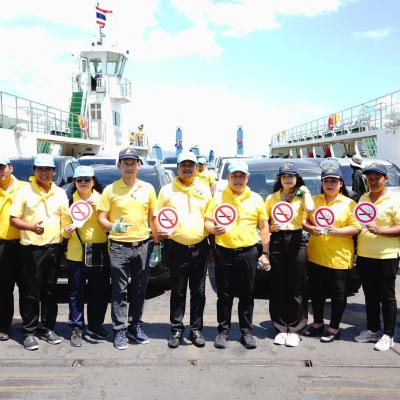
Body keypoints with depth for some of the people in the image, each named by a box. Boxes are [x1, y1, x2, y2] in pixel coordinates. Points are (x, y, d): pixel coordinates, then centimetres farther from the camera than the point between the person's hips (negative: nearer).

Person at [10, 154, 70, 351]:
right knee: (30, 293, 0)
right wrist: (31, 227, -20)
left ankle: (47, 328, 23)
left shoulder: (60, 193, 11)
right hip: (31, 249, -3)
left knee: (50, 293, 12)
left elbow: (65, 219, 16)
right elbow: (13, 219, -4)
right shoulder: (25, 192, -1)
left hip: (54, 248, 4)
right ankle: (29, 332, 10)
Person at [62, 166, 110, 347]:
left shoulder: (101, 198, 6)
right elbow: (64, 226, 6)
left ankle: (95, 325, 24)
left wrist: (97, 207, -19)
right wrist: (67, 231, -15)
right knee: (76, 293, 3)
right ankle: (77, 328, 14)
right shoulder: (70, 200, 6)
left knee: (100, 291, 8)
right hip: (76, 253, -1)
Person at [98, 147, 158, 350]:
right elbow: (101, 217, -1)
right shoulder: (110, 190, 0)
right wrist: (112, 227, -22)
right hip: (119, 247, -2)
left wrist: (157, 243, 10)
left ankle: (135, 325, 25)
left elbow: (153, 217, 12)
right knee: (120, 291, 2)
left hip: (142, 245, 3)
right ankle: (120, 330, 12)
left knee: (139, 290, 11)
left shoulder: (148, 188, 7)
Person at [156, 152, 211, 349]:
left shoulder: (204, 190, 11)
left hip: (199, 248, 2)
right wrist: (160, 231, -13)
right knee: (178, 292, 7)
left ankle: (196, 329, 20)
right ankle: (176, 330, 18)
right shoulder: (167, 190, 5)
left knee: (198, 291, 8)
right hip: (176, 248, -2)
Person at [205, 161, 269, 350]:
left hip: (248, 252, 1)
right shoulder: (218, 198, 6)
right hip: (224, 253, -1)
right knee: (224, 295, 6)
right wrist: (214, 229, -19)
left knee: (247, 295, 8)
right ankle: (223, 331, 18)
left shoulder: (256, 199, 9)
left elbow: (264, 227, 10)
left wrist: (265, 253, 4)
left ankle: (246, 332, 20)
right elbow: (208, 222, 5)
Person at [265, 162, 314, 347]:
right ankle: (281, 328, 15)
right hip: (277, 242, 2)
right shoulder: (272, 198, 13)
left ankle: (294, 329, 10)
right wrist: (271, 228, -7)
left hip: (296, 241, -2)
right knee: (278, 288, 4)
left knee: (297, 288, 0)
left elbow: (310, 209, -17)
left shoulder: (301, 196, 6)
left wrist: (306, 192, -3)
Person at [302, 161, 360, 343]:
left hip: (339, 257, -4)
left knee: (337, 293, 4)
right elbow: (304, 221, 10)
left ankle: (334, 328, 19)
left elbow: (356, 228, -7)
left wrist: (336, 231, -21)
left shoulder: (349, 203, 0)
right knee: (316, 291, 12)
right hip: (315, 255, 4)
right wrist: (311, 229, -11)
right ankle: (318, 323, 30)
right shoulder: (314, 200, 11)